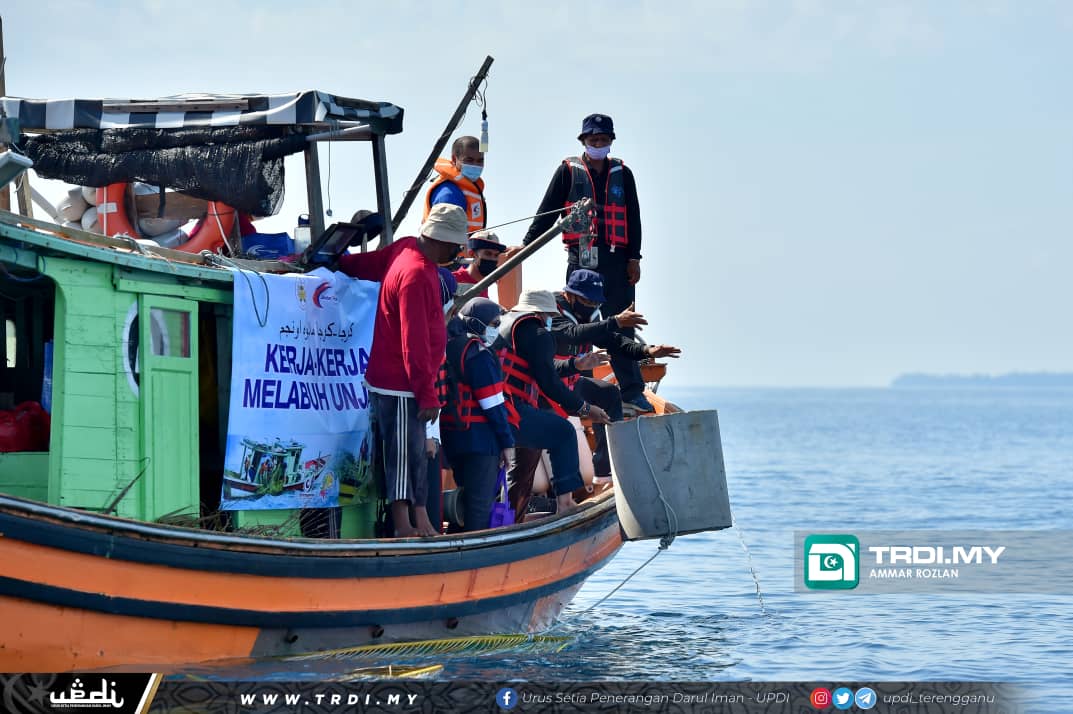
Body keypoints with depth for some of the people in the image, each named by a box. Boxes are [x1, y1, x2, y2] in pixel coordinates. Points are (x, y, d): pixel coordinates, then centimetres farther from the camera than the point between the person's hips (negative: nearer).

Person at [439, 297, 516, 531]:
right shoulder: (478, 354, -13)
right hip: (479, 437, -8)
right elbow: (493, 404, -15)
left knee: (468, 495, 16)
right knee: (481, 502, -5)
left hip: (452, 436, 8)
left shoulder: (449, 348, 13)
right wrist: (507, 442, -11)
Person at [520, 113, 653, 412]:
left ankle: (632, 390, 2)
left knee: (621, 325, 1)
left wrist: (634, 258, 4)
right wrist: (526, 245, -4)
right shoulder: (568, 171, 6)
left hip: (617, 260, 2)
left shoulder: (622, 173, 12)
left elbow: (633, 218, 11)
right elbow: (546, 212, 4)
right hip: (580, 258, -2)